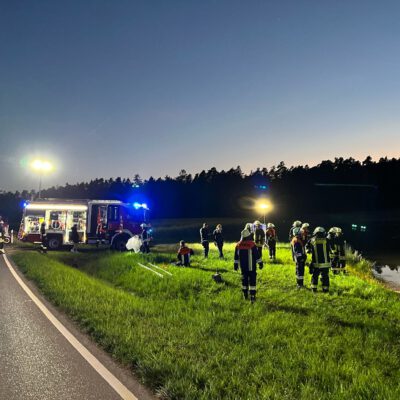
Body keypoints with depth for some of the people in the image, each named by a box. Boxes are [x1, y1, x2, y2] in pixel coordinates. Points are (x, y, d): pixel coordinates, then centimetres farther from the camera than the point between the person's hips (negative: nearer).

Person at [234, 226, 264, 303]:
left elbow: (236, 257, 7)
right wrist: (260, 263, 1)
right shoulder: (252, 244, -14)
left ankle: (245, 295, 27)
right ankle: (252, 296, -7)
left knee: (244, 280, 16)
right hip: (251, 267, -4)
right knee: (252, 280, -1)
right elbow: (257, 255, -9)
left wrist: (236, 265, 16)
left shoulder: (238, 245, 0)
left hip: (243, 267, 4)